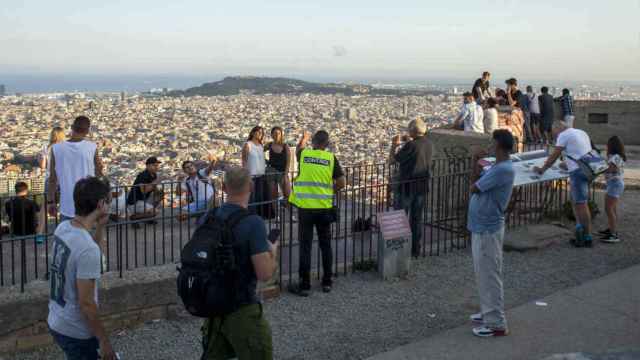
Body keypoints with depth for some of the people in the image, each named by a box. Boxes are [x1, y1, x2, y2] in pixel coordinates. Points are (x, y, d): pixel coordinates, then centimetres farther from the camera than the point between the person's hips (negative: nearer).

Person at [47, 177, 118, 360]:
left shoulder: (62, 228, -4)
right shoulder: (88, 248, -29)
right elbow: (86, 303, -25)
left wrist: (100, 227, 4)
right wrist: (104, 341, -14)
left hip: (56, 322, 8)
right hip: (76, 333, -8)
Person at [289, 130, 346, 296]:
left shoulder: (304, 154, -1)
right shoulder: (331, 158, -3)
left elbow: (298, 149, 24)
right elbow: (341, 182, -5)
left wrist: (304, 138, 44)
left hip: (305, 208, -1)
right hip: (324, 208, 1)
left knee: (305, 246, 4)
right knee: (325, 245, 13)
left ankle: (304, 285, 7)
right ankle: (327, 282, 22)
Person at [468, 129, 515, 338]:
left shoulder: (503, 170, -22)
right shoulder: (498, 167, 10)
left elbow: (474, 188, -20)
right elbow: (476, 184, 15)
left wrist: (477, 172, -3)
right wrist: (475, 163, 4)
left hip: (487, 230, -10)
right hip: (481, 227, 10)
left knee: (489, 276, -3)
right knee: (483, 274, 20)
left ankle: (496, 324, 6)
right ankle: (489, 313, 33)